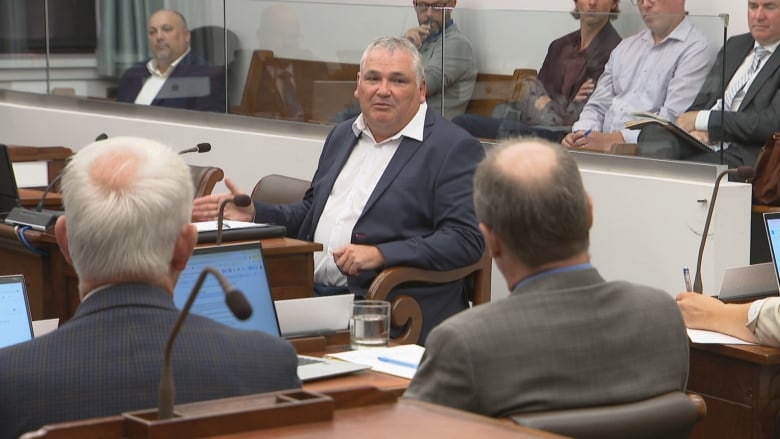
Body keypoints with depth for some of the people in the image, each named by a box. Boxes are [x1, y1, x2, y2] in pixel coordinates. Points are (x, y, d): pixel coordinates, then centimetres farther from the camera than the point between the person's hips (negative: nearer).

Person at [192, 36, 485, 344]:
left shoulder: (455, 148, -3)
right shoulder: (343, 136, 21)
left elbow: (466, 240, -12)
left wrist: (381, 254, -21)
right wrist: (254, 214, 13)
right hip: (311, 292, 7)